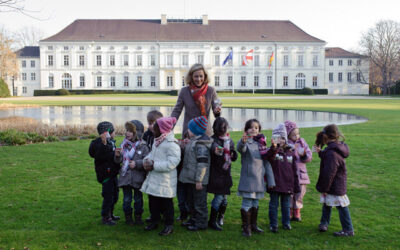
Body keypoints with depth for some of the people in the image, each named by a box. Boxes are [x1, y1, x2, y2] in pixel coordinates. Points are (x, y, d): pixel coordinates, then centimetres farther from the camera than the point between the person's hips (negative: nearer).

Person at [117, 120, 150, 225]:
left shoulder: (143, 146, -9)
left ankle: (138, 217, 28)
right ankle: (128, 216, 26)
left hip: (138, 178, -2)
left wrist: (137, 163, -22)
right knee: (127, 199, 10)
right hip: (125, 177, 2)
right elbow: (119, 161, 9)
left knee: (138, 199, 12)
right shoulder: (124, 145, 3)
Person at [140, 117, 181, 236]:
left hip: (165, 180, -8)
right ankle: (154, 221, 33)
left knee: (166, 203, 4)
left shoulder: (172, 144, -19)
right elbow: (152, 153, 20)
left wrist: (154, 165, -23)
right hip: (153, 178, 8)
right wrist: (147, 160, -3)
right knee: (153, 201, 17)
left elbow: (171, 163, -24)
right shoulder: (157, 141, 9)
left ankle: (169, 225, 17)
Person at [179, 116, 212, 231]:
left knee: (199, 202, 1)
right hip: (189, 178, 10)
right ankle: (193, 219, 34)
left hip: (197, 180, -10)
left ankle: (201, 223, 11)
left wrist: (199, 180, -22)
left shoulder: (201, 144, -19)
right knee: (191, 201, 20)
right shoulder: (192, 141, 13)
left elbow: (202, 163, -22)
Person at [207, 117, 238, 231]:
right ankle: (212, 220, 5)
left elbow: (234, 158, 15)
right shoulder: (213, 139, -6)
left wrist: (233, 154, -7)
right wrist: (216, 150, -47)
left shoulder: (230, 141, 11)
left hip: (226, 173, 5)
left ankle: (220, 217, 31)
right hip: (216, 173, -5)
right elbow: (213, 146, -26)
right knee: (219, 197, -8)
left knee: (224, 197, 10)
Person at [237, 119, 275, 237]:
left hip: (259, 179, 6)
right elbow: (240, 148, -33)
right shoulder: (246, 142, -7)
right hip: (248, 177, -6)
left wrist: (270, 180, 10)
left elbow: (266, 162, 12)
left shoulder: (261, 143, 10)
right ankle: (246, 228, 6)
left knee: (255, 203, 16)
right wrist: (243, 142, -57)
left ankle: (253, 225, 28)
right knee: (247, 203, -4)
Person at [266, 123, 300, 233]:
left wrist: (296, 187, 10)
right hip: (275, 185, -3)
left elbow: (294, 171, 10)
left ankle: (286, 223, 31)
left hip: (287, 185, 4)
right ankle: (273, 224, 19)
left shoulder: (291, 153, 7)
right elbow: (268, 156, -34)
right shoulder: (272, 151, -6)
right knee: (274, 205, 6)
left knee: (286, 205, 16)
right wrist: (273, 147, -54)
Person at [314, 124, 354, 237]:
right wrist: (320, 152, 17)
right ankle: (324, 223, 34)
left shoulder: (332, 153, -27)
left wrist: (324, 188, -17)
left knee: (341, 207, 1)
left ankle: (348, 230, 12)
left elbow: (329, 173, -24)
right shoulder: (338, 147, 4)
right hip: (339, 185, 10)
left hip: (335, 186, -10)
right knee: (326, 203, 20)